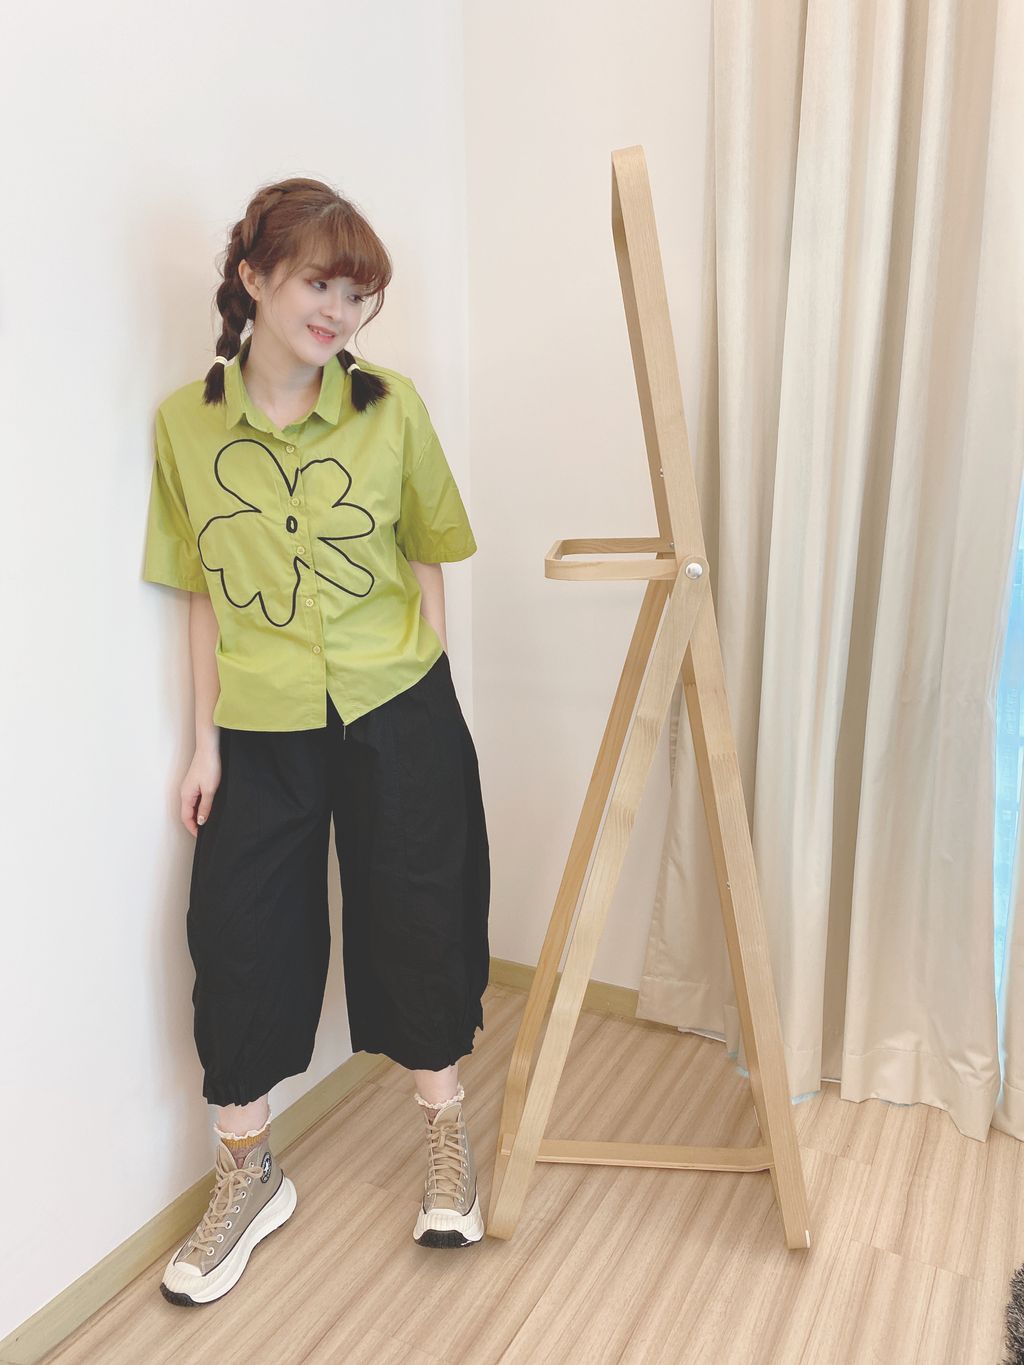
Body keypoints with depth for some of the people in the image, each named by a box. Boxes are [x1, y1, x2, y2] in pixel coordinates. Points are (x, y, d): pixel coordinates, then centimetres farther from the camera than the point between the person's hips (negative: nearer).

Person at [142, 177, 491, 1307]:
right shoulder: (185, 422, 0)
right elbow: (203, 595, 3)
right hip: (261, 728, 1)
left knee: (418, 917, 8)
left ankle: (446, 1139, 34)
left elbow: (426, 564, 4)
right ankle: (247, 1177, 30)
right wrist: (205, 740, 2)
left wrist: (423, 696, 0)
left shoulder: (390, 407, -3)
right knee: (238, 930, 6)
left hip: (396, 713, -1)